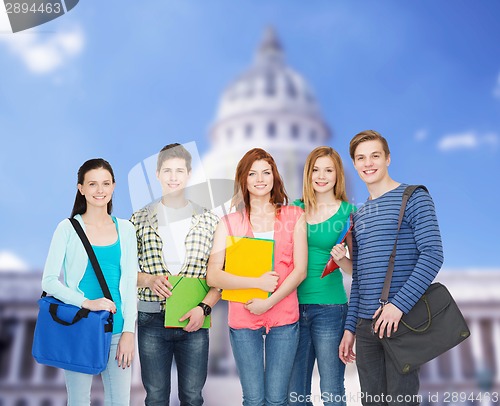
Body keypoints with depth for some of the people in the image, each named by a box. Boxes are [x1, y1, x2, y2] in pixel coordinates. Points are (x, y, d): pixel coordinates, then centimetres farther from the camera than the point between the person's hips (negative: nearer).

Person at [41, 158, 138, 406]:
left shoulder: (125, 229, 5)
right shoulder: (68, 228, -2)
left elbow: (130, 283, 5)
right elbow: (48, 280, -5)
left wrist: (129, 330, -2)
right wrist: (86, 302, -17)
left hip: (117, 329, 2)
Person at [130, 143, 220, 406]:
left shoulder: (208, 221, 4)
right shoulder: (140, 219, 6)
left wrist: (204, 308, -11)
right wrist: (149, 280, -12)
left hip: (194, 320, 0)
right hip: (152, 319, 0)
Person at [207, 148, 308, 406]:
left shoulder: (294, 216, 4)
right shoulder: (230, 223, 1)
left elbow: (300, 270, -2)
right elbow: (213, 276, -7)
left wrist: (268, 302, -12)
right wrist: (258, 282, -16)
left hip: (284, 318, 1)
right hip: (243, 320, 0)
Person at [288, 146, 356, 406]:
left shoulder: (348, 213, -2)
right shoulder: (294, 209, 6)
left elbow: (356, 269, 1)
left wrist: (341, 259, -19)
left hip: (329, 309, -3)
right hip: (294, 305, 3)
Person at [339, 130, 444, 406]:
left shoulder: (413, 198, -3)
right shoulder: (359, 215, 15)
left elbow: (433, 255, -14)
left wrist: (399, 304, -22)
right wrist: (350, 327, 12)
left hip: (402, 320, -6)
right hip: (366, 325, 6)